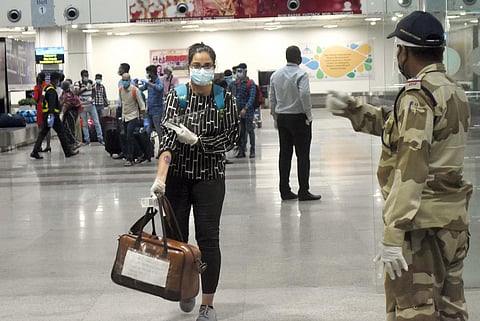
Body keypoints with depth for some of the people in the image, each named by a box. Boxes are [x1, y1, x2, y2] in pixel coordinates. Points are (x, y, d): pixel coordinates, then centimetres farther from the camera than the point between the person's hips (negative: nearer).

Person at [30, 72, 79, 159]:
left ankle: (35, 152, -1)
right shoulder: (52, 90, -15)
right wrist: (51, 114, -34)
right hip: (53, 115, -9)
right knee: (61, 133, 0)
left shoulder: (46, 88, 17)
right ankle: (68, 152, 8)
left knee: (43, 133, 7)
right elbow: (52, 103, -26)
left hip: (45, 114, 9)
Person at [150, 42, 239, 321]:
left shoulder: (225, 99, -3)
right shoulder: (176, 96, -5)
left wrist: (196, 140, -19)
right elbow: (167, 137, -16)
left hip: (210, 176, -1)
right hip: (177, 175, 1)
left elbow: (230, 139, -5)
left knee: (208, 238, -2)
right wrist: (161, 176, -29)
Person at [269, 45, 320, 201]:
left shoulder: (275, 75, 7)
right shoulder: (300, 74, -12)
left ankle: (284, 191, 10)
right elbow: (304, 94, -24)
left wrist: (275, 117, 15)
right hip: (298, 118, -6)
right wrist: (308, 115, -13)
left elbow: (272, 97, 9)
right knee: (302, 155, -1)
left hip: (281, 117, 6)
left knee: (284, 154, 9)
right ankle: (303, 192, -1)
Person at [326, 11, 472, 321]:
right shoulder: (455, 91, 13)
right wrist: (352, 109, 13)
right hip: (455, 221, 9)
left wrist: (393, 236, -24)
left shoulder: (419, 95, -15)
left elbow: (410, 169, -22)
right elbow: (395, 126, 20)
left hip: (422, 223, -9)